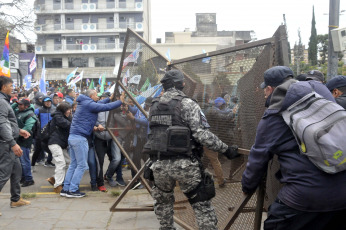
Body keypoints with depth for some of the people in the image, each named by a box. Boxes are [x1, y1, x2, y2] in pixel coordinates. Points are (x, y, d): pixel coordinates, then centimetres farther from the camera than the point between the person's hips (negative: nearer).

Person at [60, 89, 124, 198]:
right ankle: (73, 190, 0)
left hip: (72, 137, 10)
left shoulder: (84, 103, 18)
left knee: (73, 164, 13)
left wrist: (110, 99, 36)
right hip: (80, 138, -10)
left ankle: (66, 189, 15)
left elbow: (98, 104, 33)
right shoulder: (89, 104, -9)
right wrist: (120, 101, -1)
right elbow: (106, 107, -12)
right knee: (82, 165, -3)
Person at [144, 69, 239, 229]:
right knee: (202, 204, 5)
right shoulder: (187, 103, -6)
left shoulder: (154, 105, 12)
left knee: (162, 202, 24)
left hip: (158, 163, 5)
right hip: (184, 164, -5)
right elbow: (202, 134, -14)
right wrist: (226, 150, -7)